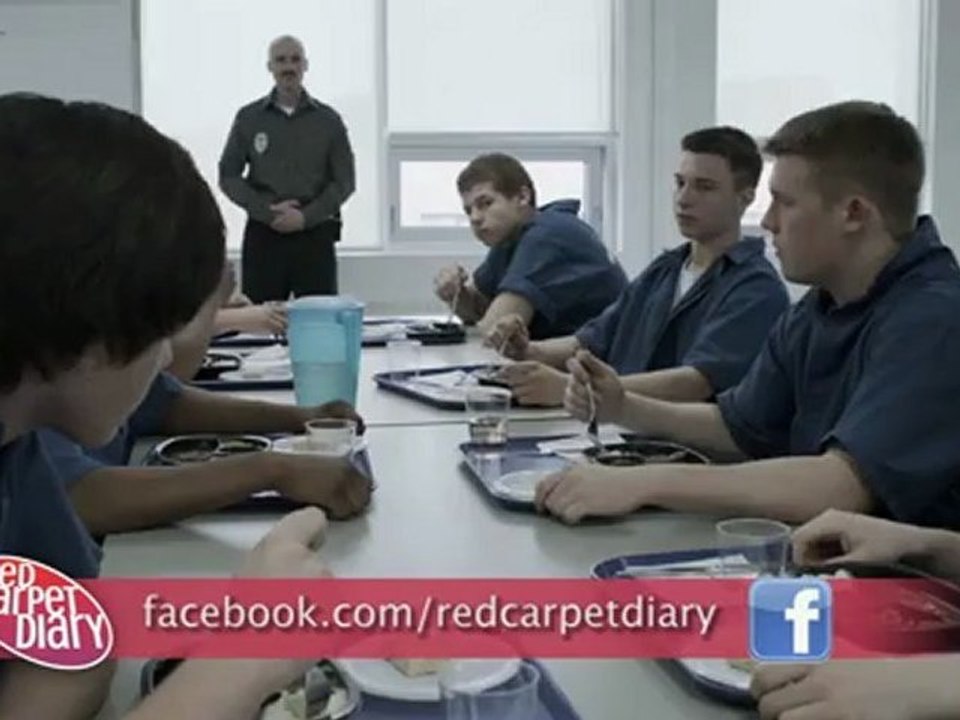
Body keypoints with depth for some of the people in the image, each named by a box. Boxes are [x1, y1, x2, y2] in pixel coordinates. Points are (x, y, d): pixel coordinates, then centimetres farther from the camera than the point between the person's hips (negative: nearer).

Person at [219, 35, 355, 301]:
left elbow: (344, 181, 4)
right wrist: (268, 212, -9)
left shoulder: (328, 120, 7)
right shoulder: (248, 118, 7)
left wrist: (306, 217, -9)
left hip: (315, 233, 0)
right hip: (263, 234, 0)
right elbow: (228, 176, 5)